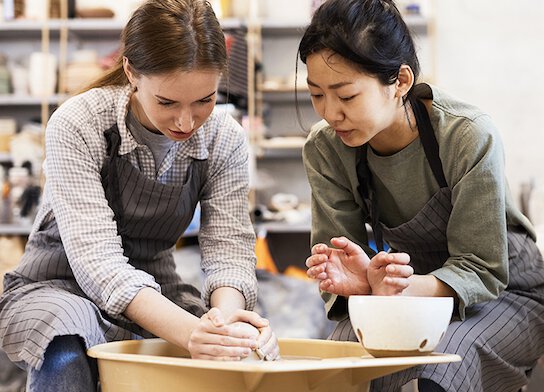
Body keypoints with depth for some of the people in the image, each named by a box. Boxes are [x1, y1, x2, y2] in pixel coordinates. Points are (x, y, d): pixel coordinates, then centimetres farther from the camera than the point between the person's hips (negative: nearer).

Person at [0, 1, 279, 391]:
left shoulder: (226, 139, -8)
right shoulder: (77, 126, -21)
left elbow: (230, 246, -13)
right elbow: (97, 260, -29)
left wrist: (225, 317, -38)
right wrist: (190, 331, -45)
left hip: (155, 292, 3)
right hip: (61, 287, -3)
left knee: (258, 352, -24)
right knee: (65, 359, -37)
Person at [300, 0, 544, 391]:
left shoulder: (470, 138, -25)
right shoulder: (325, 148, -12)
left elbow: (481, 270, -23)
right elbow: (340, 254, -10)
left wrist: (407, 288, -43)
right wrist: (364, 280, -36)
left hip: (502, 295, -2)